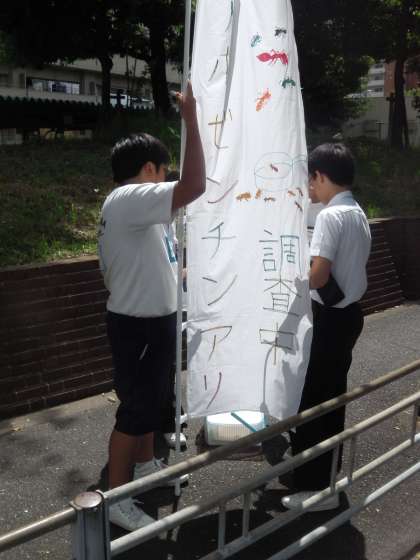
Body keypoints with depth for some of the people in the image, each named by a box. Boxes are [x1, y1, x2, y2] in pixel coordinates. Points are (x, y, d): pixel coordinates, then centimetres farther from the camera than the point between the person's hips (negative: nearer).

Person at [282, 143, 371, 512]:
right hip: (350, 313, 10)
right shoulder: (360, 215, 11)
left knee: (313, 400, 1)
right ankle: (324, 475, 33)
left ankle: (318, 487, 12)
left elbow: (318, 276, -24)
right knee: (331, 396, 19)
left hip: (330, 318, -10)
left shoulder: (330, 216, -19)